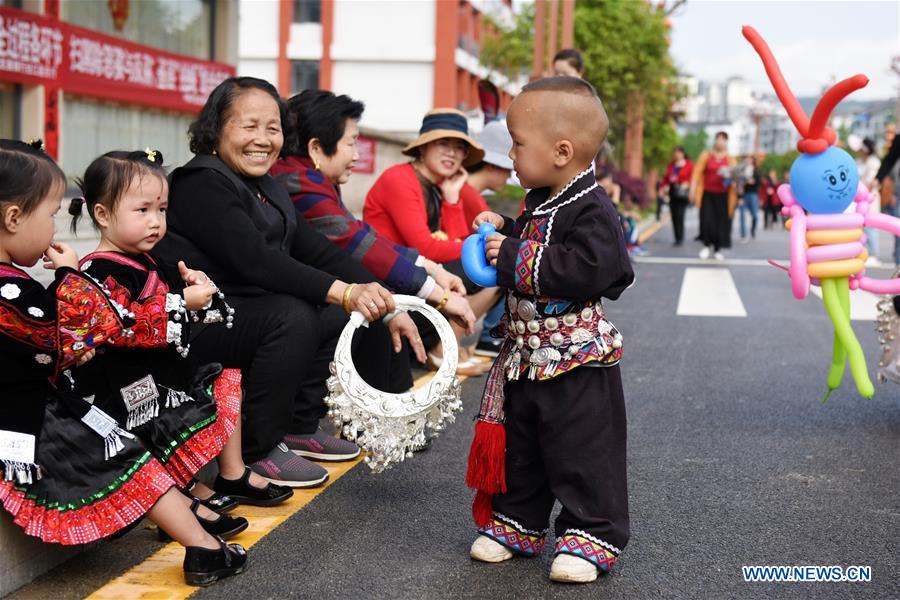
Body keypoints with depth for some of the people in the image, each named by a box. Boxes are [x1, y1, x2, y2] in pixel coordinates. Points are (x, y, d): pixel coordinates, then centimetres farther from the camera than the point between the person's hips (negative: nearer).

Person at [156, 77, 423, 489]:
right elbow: (256, 261, -29)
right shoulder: (202, 184, -16)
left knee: (348, 314, 2)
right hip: (192, 327, -9)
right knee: (292, 315, -30)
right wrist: (343, 292, -35)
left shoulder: (265, 188, 13)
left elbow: (319, 251, 7)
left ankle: (299, 427, 9)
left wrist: (382, 303, -6)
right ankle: (254, 453, -17)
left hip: (251, 311, 9)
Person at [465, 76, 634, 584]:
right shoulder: (540, 202, 9)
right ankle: (518, 524, 30)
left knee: (583, 452, 1)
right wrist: (503, 230, 7)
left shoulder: (591, 209, -19)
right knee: (518, 447, 17)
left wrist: (515, 257, -26)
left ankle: (592, 536, 11)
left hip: (578, 361, -9)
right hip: (527, 356, 9)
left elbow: (586, 270, -32)